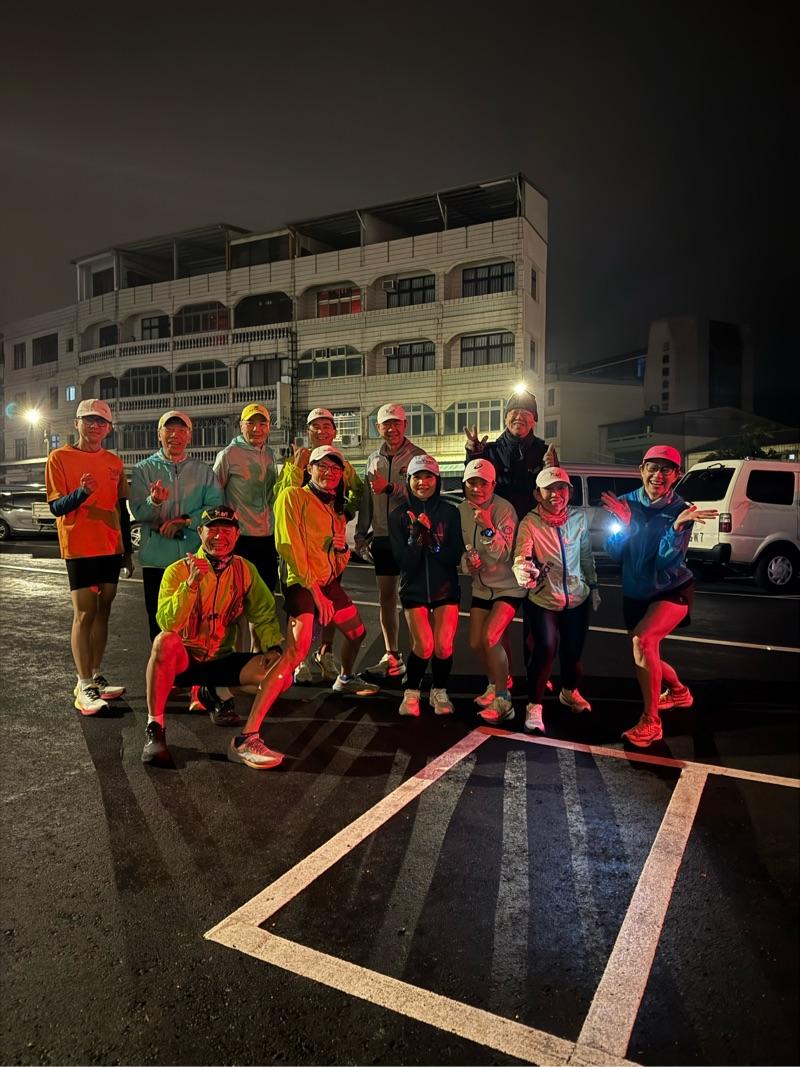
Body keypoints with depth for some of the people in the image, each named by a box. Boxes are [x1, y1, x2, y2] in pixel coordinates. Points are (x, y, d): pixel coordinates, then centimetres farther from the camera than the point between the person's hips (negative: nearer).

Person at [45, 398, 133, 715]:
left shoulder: (114, 462, 11)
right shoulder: (60, 458, -3)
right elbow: (56, 507, -8)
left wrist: (127, 549, 15)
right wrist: (82, 492, -28)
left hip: (111, 548, 5)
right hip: (79, 548, -5)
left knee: (103, 611, 9)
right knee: (84, 614, -7)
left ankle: (96, 676, 18)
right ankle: (84, 686, -2)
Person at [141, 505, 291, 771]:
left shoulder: (245, 570, 0)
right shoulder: (178, 570, -10)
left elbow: (264, 614, 3)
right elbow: (167, 624, -23)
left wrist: (273, 646, -15)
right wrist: (191, 583, -34)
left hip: (222, 661, 3)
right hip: (181, 661, -3)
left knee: (282, 669, -16)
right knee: (165, 641, -36)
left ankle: (245, 741, -16)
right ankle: (154, 730, -22)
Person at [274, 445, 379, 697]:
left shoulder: (336, 508, 18)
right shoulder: (293, 496, -6)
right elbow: (289, 546, -15)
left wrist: (343, 548, -3)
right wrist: (315, 590, -18)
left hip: (329, 582, 8)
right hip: (301, 583, -8)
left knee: (357, 633, 19)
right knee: (298, 650, -24)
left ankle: (345, 679, 42)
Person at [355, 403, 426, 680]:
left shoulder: (418, 456, -4)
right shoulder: (374, 459, 14)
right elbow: (366, 499, 18)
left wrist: (390, 487, -25)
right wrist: (361, 532, 15)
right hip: (382, 538, 6)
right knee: (386, 597, 11)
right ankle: (391, 656, 22)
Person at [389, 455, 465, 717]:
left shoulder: (450, 512, -1)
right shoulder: (398, 516, -1)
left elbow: (455, 557, -7)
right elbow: (404, 561, -8)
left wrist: (430, 537, -19)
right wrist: (417, 533, -20)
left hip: (445, 589, 1)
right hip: (414, 589, 0)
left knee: (443, 646, -10)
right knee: (423, 645, -14)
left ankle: (439, 692, 17)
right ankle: (411, 693, 11)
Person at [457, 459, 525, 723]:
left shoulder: (503, 509, -19)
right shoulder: (461, 511, -3)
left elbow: (503, 554, -22)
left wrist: (488, 526, -35)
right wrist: (467, 562, -14)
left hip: (508, 585, -6)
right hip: (481, 585, 6)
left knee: (489, 638, -20)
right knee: (475, 643, 8)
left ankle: (503, 701, -4)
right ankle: (498, 682, 36)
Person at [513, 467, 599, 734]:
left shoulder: (579, 517, -4)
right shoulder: (530, 523, -15)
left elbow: (587, 556, 9)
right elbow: (521, 558, -28)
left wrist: (593, 587, 15)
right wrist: (523, 573, -50)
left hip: (577, 598, 3)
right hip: (542, 600, -3)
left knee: (573, 652, 10)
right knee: (546, 647, -20)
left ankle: (569, 692, 42)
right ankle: (534, 706, -1)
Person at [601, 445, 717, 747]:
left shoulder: (680, 510, -15)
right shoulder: (625, 503, -8)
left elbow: (665, 561, -23)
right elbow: (614, 554, -10)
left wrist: (678, 526, -38)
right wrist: (622, 524, -27)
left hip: (672, 591, -4)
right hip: (635, 593, 5)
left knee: (642, 640, -29)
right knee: (646, 657, 16)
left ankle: (650, 721, -16)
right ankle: (679, 691, 49)